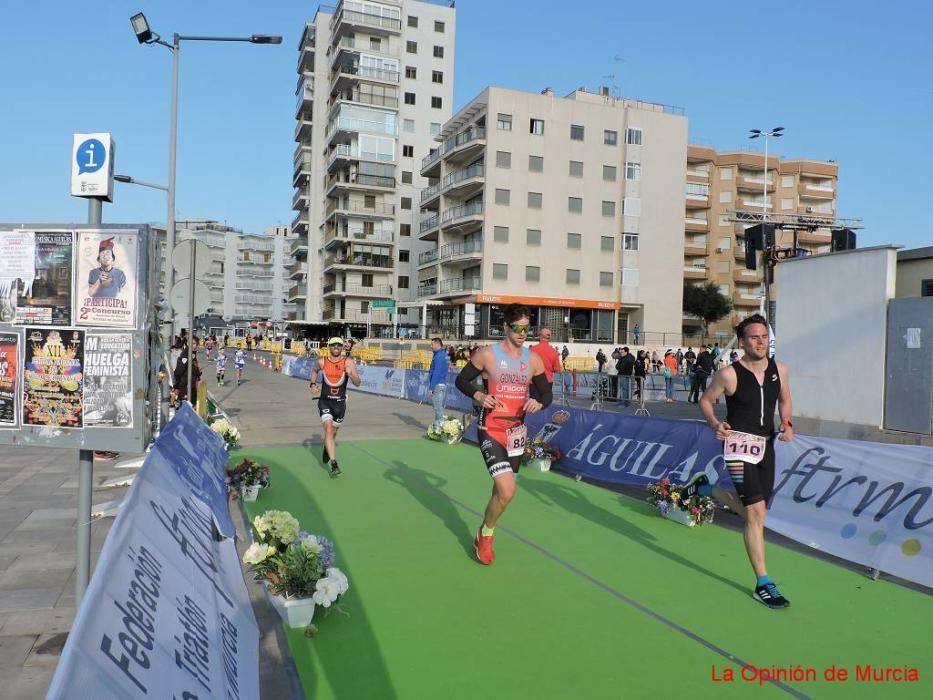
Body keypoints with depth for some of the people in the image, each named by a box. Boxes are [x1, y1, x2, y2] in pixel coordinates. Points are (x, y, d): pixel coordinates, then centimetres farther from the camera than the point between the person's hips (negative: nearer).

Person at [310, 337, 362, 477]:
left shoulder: (348, 362, -10)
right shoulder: (322, 361, -5)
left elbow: (357, 383, -14)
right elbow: (314, 371, 18)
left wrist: (351, 374, -33)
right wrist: (313, 383, 1)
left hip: (340, 402, 1)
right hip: (325, 401, -1)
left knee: (333, 432, 18)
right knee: (328, 429, -17)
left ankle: (327, 451, 50)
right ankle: (333, 464, -20)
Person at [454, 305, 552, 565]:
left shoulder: (534, 359, 3)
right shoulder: (487, 354, -8)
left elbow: (546, 393, 10)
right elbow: (461, 380, 1)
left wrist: (539, 403, -13)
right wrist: (478, 395, -18)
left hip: (517, 431, 5)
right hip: (491, 431, -5)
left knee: (501, 490, 15)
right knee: (507, 492, -17)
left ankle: (484, 534, 40)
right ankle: (485, 535, 10)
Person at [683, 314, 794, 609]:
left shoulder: (779, 369, 2)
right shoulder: (729, 374, -13)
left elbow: (785, 401, 17)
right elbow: (705, 400, 0)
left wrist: (787, 424, -1)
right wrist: (714, 424, -17)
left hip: (766, 445, 6)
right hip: (740, 443, -6)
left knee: (750, 509, 17)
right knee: (756, 512, -10)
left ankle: (703, 487, 43)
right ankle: (763, 584, 1)